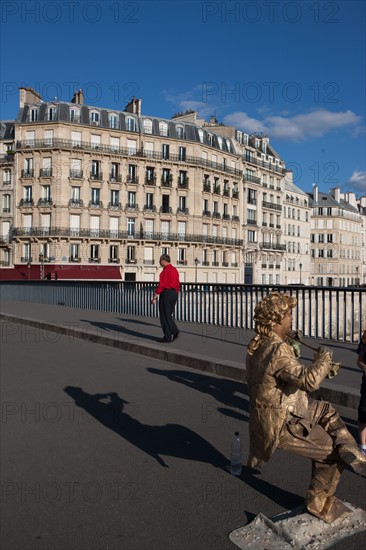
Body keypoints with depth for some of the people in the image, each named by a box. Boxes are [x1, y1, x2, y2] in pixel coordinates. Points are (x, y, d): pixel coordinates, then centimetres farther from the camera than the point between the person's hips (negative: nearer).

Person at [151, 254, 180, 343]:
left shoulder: (165, 270, -14)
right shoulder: (174, 270, 13)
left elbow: (161, 285, -19)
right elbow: (178, 284, 16)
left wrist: (155, 297, -16)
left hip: (166, 293, -9)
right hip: (174, 294, 9)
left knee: (164, 316, 0)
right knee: (168, 315, 18)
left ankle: (168, 337, 3)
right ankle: (175, 332, 7)